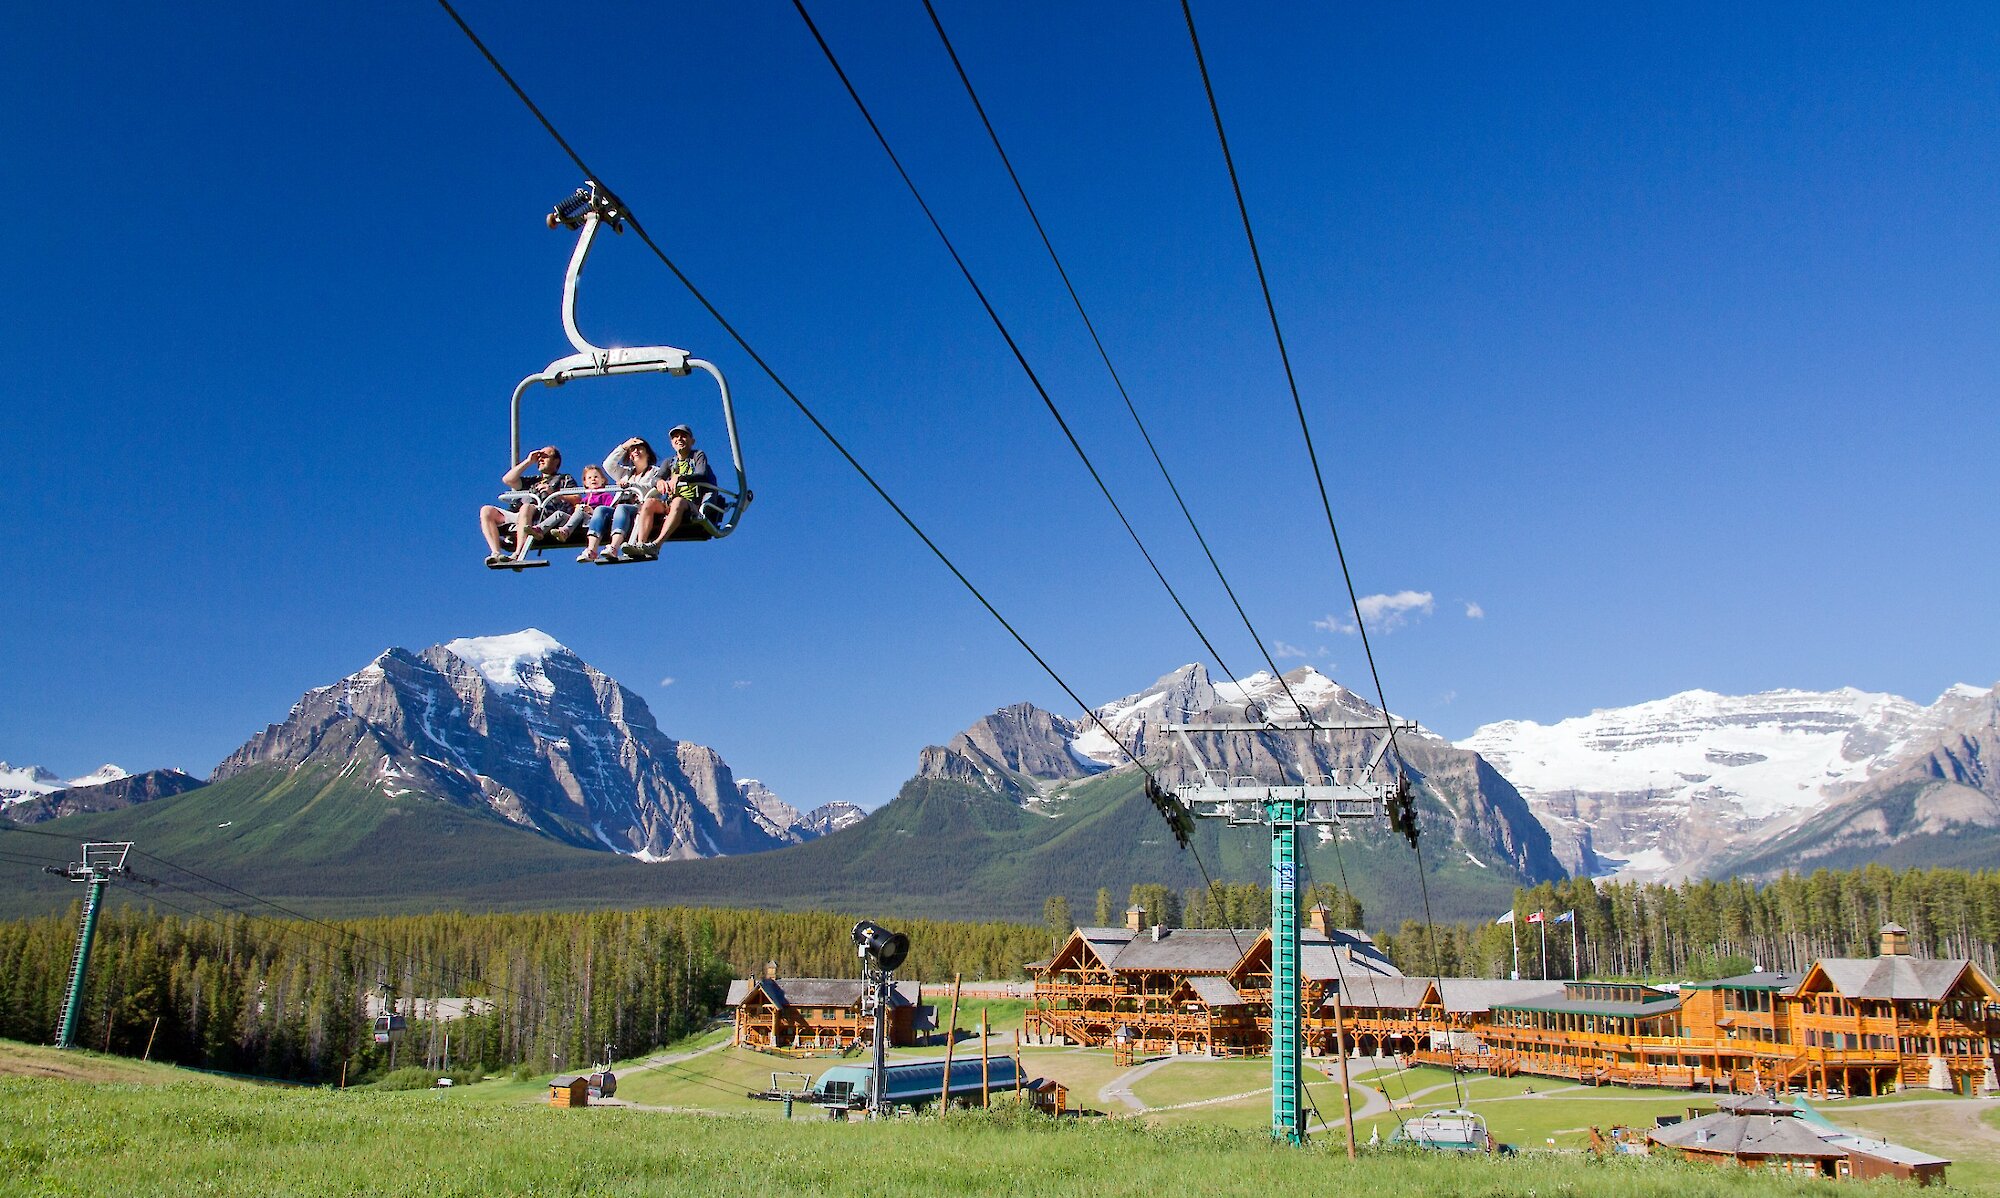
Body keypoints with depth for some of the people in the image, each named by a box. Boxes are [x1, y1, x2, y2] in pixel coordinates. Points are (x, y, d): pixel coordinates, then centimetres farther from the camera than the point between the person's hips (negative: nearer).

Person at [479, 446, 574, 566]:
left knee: (526, 508, -40)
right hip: (515, 516, 6)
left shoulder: (565, 479, 24)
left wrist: (553, 492, -9)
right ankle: (495, 553, -30)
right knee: (486, 511, -15)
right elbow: (507, 480, 25)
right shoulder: (533, 480, 39)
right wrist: (528, 461, 27)